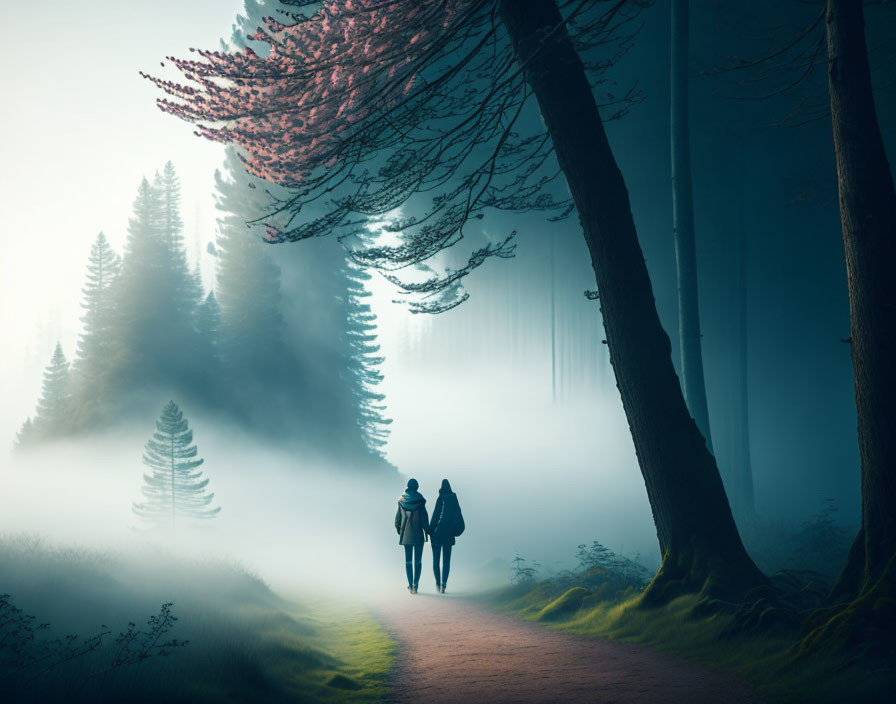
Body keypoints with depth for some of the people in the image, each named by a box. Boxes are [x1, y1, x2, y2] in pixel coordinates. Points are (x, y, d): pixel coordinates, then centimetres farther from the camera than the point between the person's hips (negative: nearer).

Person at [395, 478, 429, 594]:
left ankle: (410, 585, 10)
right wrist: (427, 530, -2)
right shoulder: (420, 499, -8)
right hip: (418, 533, -3)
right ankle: (415, 585, -7)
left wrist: (398, 529, 18)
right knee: (418, 560, 2)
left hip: (406, 533, 3)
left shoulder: (402, 500, 1)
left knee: (408, 559, 11)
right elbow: (424, 516, -10)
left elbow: (398, 516, 5)